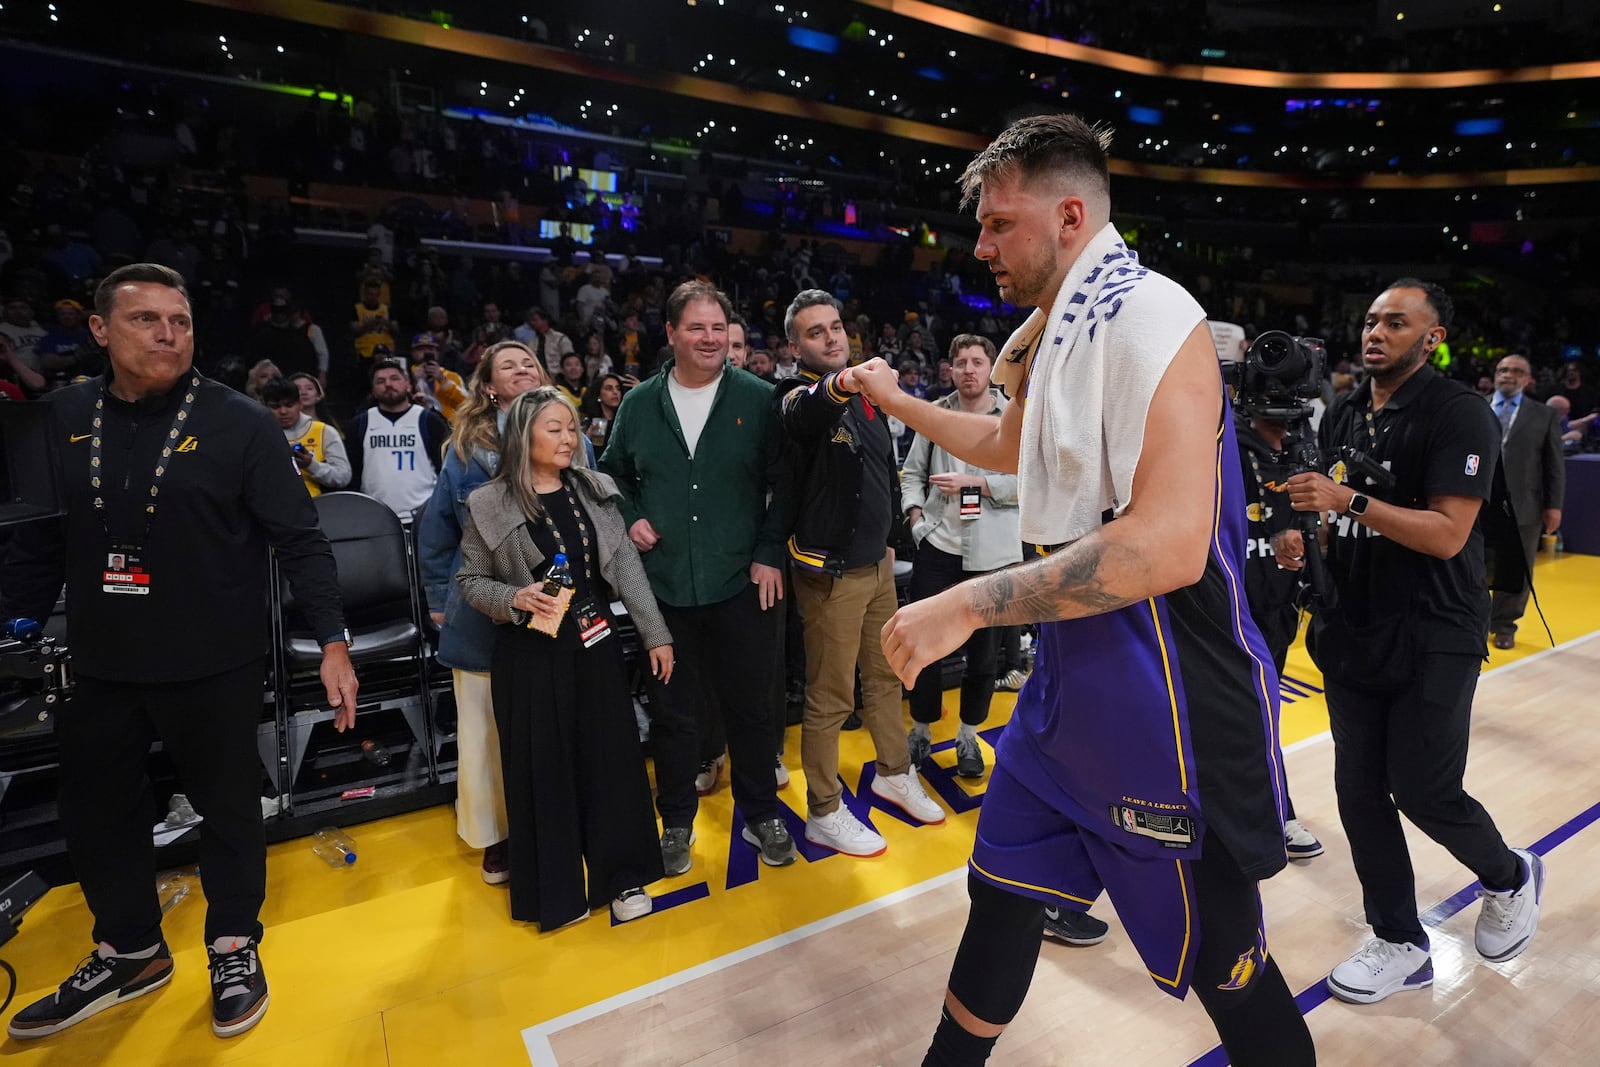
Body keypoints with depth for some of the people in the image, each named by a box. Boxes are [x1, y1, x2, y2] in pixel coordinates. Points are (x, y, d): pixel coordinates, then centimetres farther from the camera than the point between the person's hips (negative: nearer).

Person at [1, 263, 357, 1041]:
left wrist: (333, 640, -18)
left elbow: (299, 538, -12)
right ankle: (129, 952, 40)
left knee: (228, 807, 11)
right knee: (96, 812, 17)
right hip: (100, 665, 4)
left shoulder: (239, 421, -10)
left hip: (214, 664, -4)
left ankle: (234, 948, 33)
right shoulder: (63, 418, 2)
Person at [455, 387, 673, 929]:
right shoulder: (489, 504, -7)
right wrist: (515, 598, -20)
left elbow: (626, 567, 2)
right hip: (530, 654, -3)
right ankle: (554, 889, 27)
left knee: (610, 759, 9)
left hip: (595, 644, 3)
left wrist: (656, 634, 1)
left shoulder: (594, 489, 2)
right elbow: (470, 580, 0)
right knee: (542, 769, 8)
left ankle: (622, 876, 27)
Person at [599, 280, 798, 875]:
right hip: (664, 585, 2)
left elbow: (784, 483, -1)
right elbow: (613, 472, 17)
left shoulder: (757, 398, -2)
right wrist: (629, 519, 1)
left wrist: (770, 553, -7)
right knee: (671, 710, 13)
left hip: (743, 583, -1)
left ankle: (762, 814, 33)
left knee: (750, 706, 11)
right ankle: (676, 821, 33)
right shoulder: (639, 403, 5)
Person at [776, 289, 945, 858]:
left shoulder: (864, 394, 11)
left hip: (877, 561, 8)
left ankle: (894, 774, 39)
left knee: (885, 676, 19)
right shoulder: (800, 398, -13)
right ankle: (824, 813, 18)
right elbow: (812, 408, -40)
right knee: (831, 697, 2)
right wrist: (840, 384, -61)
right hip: (831, 572, -7)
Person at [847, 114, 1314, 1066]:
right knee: (1003, 892, 20)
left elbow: (1169, 543, -29)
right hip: (1074, 674, 9)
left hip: (1163, 694, -9)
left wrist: (967, 606, -27)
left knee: (1220, 961, 11)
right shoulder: (1062, 331, 11)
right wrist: (899, 400, 32)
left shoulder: (1149, 314, -18)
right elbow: (1010, 448, 31)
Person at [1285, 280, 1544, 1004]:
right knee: (1359, 789, 7)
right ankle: (1400, 944, 24)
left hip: (1432, 639, -6)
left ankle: (1511, 877, 36)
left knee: (1423, 791, 1)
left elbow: (1447, 535, -19)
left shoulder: (1459, 414, -11)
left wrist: (1350, 500, -27)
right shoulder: (1343, 416, 10)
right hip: (1352, 633, 6)